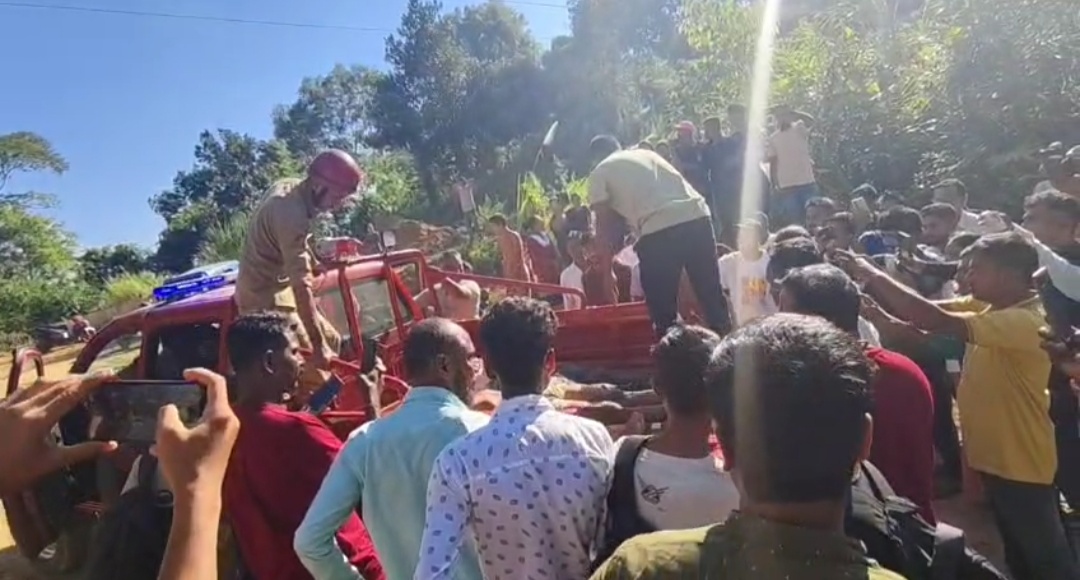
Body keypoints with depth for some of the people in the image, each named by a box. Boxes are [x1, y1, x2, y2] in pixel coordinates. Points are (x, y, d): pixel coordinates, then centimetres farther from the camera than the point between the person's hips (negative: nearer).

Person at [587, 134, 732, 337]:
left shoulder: (599, 173, 14)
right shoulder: (647, 154, 30)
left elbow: (605, 221, 13)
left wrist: (610, 250, 30)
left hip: (658, 231, -6)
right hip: (697, 217, 6)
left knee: (663, 310, 8)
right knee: (712, 294, 18)